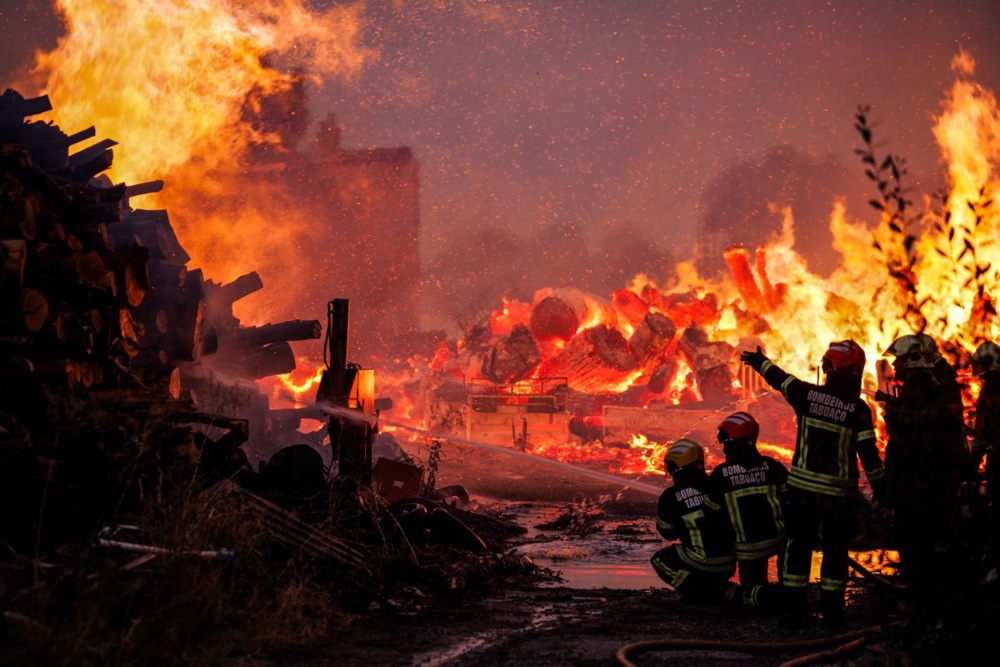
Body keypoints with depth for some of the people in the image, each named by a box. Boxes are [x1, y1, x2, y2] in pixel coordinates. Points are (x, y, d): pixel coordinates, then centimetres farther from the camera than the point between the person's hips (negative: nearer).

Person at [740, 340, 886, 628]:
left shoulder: (807, 395, -6)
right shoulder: (858, 410, -12)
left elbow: (780, 378, 12)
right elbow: (868, 450, -11)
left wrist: (759, 362, 31)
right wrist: (879, 484, 0)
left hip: (803, 485, 2)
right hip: (839, 491, -2)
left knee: (798, 545, 11)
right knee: (835, 549, 10)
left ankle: (794, 608, 9)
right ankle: (831, 610, 12)